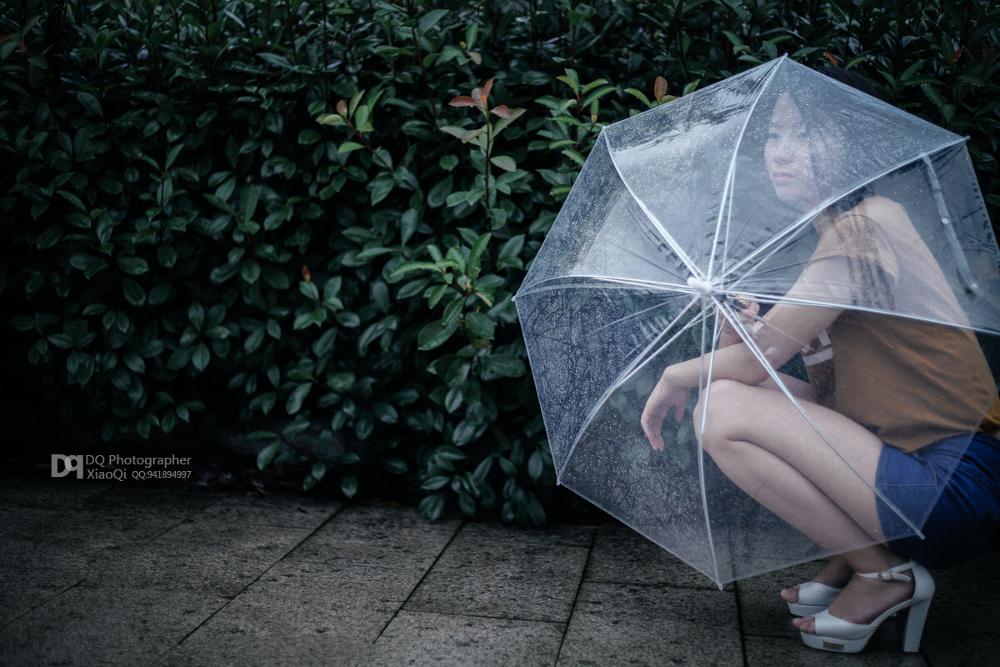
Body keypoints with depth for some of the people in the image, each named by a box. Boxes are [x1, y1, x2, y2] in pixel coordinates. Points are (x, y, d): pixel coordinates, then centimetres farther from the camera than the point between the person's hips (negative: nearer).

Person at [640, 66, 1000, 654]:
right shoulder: (838, 232, 16)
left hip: (952, 489, -9)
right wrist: (742, 334, -7)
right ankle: (852, 559, 10)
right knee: (746, 388, 10)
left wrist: (680, 375, 1)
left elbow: (765, 355, -17)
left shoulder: (868, 222, -12)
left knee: (723, 411, -16)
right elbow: (823, 392, 10)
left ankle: (882, 573, -3)